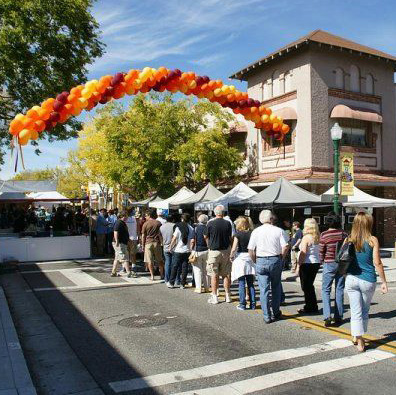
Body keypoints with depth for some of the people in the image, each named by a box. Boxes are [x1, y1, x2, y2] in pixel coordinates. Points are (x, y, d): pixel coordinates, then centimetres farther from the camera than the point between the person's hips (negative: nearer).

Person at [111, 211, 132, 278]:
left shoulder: (123, 223, 16)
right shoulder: (118, 223, -15)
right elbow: (115, 233, -23)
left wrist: (128, 239, 27)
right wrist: (117, 242, -27)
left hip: (123, 243, 11)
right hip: (119, 243, -11)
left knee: (117, 258, 13)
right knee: (124, 258, -10)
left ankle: (113, 273, 19)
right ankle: (128, 273, -9)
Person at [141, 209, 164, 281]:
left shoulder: (145, 224, -3)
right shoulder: (158, 223, 2)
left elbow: (143, 236, -1)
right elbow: (161, 234, 4)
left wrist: (143, 245, 6)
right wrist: (162, 243, 11)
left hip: (148, 243, -2)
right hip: (156, 242, 2)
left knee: (150, 261, 3)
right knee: (159, 260, 13)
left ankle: (152, 276, 3)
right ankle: (162, 275, 17)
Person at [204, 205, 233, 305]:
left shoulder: (210, 223, -9)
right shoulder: (228, 223, -4)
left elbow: (206, 237, 3)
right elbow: (230, 237, 4)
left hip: (214, 251, -2)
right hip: (226, 251, 2)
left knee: (214, 275, 4)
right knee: (226, 274, 10)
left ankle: (214, 297, 8)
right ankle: (228, 296, 16)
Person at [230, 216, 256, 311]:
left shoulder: (238, 234, -8)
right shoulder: (251, 233, 1)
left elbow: (234, 248, -13)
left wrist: (231, 257, 3)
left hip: (240, 257, -4)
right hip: (250, 257, 4)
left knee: (241, 283, 2)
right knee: (251, 284, 10)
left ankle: (242, 304, 4)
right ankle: (252, 304, 12)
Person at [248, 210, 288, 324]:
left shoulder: (256, 231, 0)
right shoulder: (278, 230, -2)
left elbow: (251, 250, -3)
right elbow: (285, 247, -9)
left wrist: (255, 261, 9)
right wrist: (279, 257, 6)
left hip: (261, 261, 0)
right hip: (275, 260, 0)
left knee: (263, 289, 4)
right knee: (276, 288, 17)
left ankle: (267, 316, 7)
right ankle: (276, 313, 25)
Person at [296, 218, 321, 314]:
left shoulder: (306, 238, -15)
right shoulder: (317, 237, 7)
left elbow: (303, 253, -18)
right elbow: (319, 251, 11)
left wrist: (298, 265, -14)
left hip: (307, 264, -8)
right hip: (316, 263, 8)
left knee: (306, 286, 3)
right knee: (310, 285, 18)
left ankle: (309, 308, 7)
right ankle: (313, 307, 24)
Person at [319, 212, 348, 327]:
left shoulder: (324, 235, -11)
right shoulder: (343, 233, -1)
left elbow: (321, 252, -5)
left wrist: (322, 261, 15)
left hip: (329, 264, -3)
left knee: (325, 290, 5)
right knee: (339, 290, 10)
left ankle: (327, 316, -8)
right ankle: (338, 317, 15)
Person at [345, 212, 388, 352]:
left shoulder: (349, 240, -1)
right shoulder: (372, 240, -7)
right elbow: (377, 263, -8)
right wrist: (384, 281, 0)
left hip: (351, 279, 1)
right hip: (368, 280, -1)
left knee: (355, 311, 7)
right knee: (365, 310, 18)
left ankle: (358, 339, 8)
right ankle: (358, 336, 29)